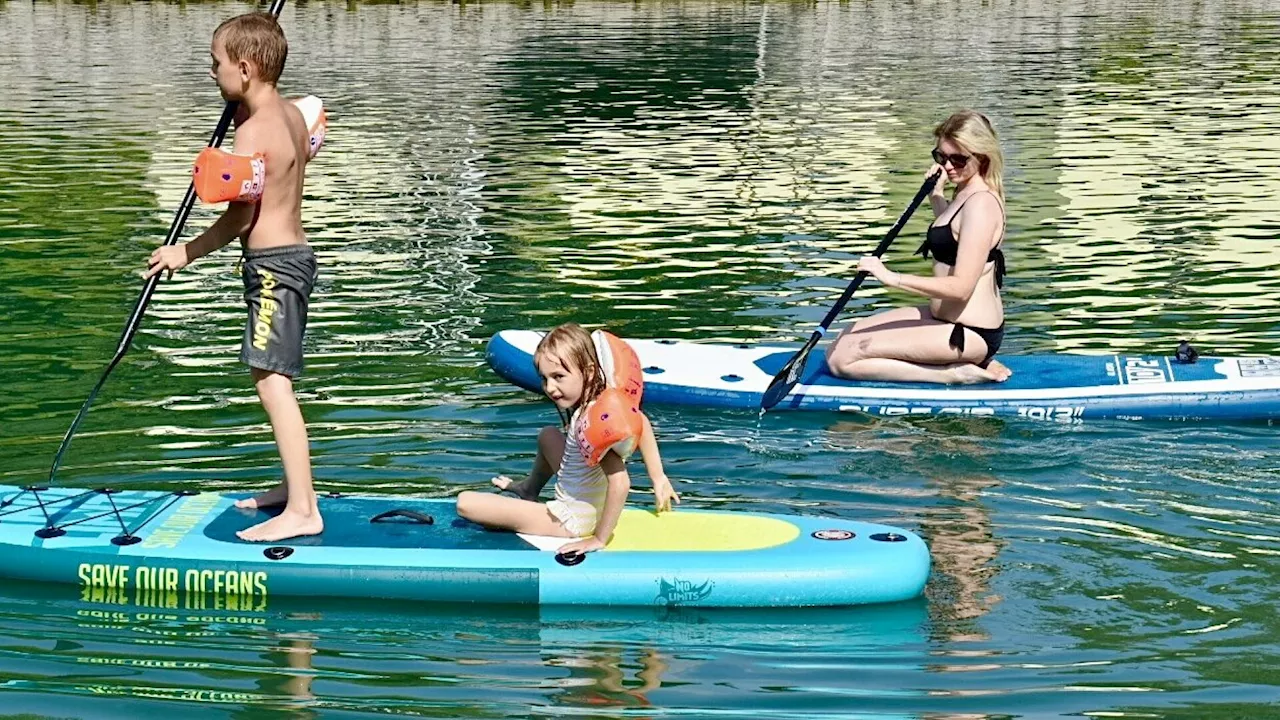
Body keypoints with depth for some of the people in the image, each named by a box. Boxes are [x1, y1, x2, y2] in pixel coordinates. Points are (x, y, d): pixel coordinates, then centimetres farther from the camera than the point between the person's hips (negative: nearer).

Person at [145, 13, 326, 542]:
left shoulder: (251, 133, -17)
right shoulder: (293, 116, 9)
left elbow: (240, 219, -17)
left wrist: (186, 253, -8)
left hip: (271, 263, -11)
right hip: (295, 254, 11)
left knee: (272, 382, -15)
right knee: (275, 380, 20)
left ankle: (302, 511, -20)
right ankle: (295, 486, 29)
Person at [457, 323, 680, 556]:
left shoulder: (589, 421, -33)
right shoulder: (607, 397, -10)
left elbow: (620, 482, -39)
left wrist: (599, 539, -28)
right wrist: (658, 479, 11)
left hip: (572, 519, -9)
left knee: (465, 502, -8)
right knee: (548, 435, 30)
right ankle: (529, 491, 53)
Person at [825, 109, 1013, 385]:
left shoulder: (981, 204, -20)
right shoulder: (967, 194, 11)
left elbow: (960, 287, -27)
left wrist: (892, 277, -27)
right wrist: (936, 195, 23)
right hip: (948, 318, 11)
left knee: (842, 358, -14)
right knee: (844, 339, 16)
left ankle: (953, 374, -12)